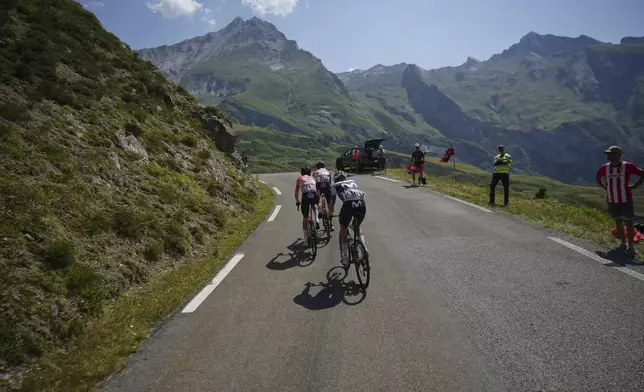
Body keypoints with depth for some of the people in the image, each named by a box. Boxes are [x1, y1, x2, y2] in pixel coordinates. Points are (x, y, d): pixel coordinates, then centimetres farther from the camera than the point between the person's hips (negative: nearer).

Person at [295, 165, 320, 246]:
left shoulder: (299, 179, 28)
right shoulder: (313, 178, 31)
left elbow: (296, 192, 31)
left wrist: (297, 201, 46)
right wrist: (319, 199, 55)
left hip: (305, 196, -1)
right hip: (315, 195, 1)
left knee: (305, 218, 12)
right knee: (314, 206, 39)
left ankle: (306, 241, 14)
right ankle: (317, 220, 15)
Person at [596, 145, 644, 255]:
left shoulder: (627, 166, -12)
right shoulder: (605, 168, 1)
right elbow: (598, 178, 19)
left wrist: (634, 186, -9)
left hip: (625, 201, -4)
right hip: (612, 201, 4)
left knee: (628, 223, 0)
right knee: (618, 222, 13)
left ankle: (631, 245, 9)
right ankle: (623, 243, 25)